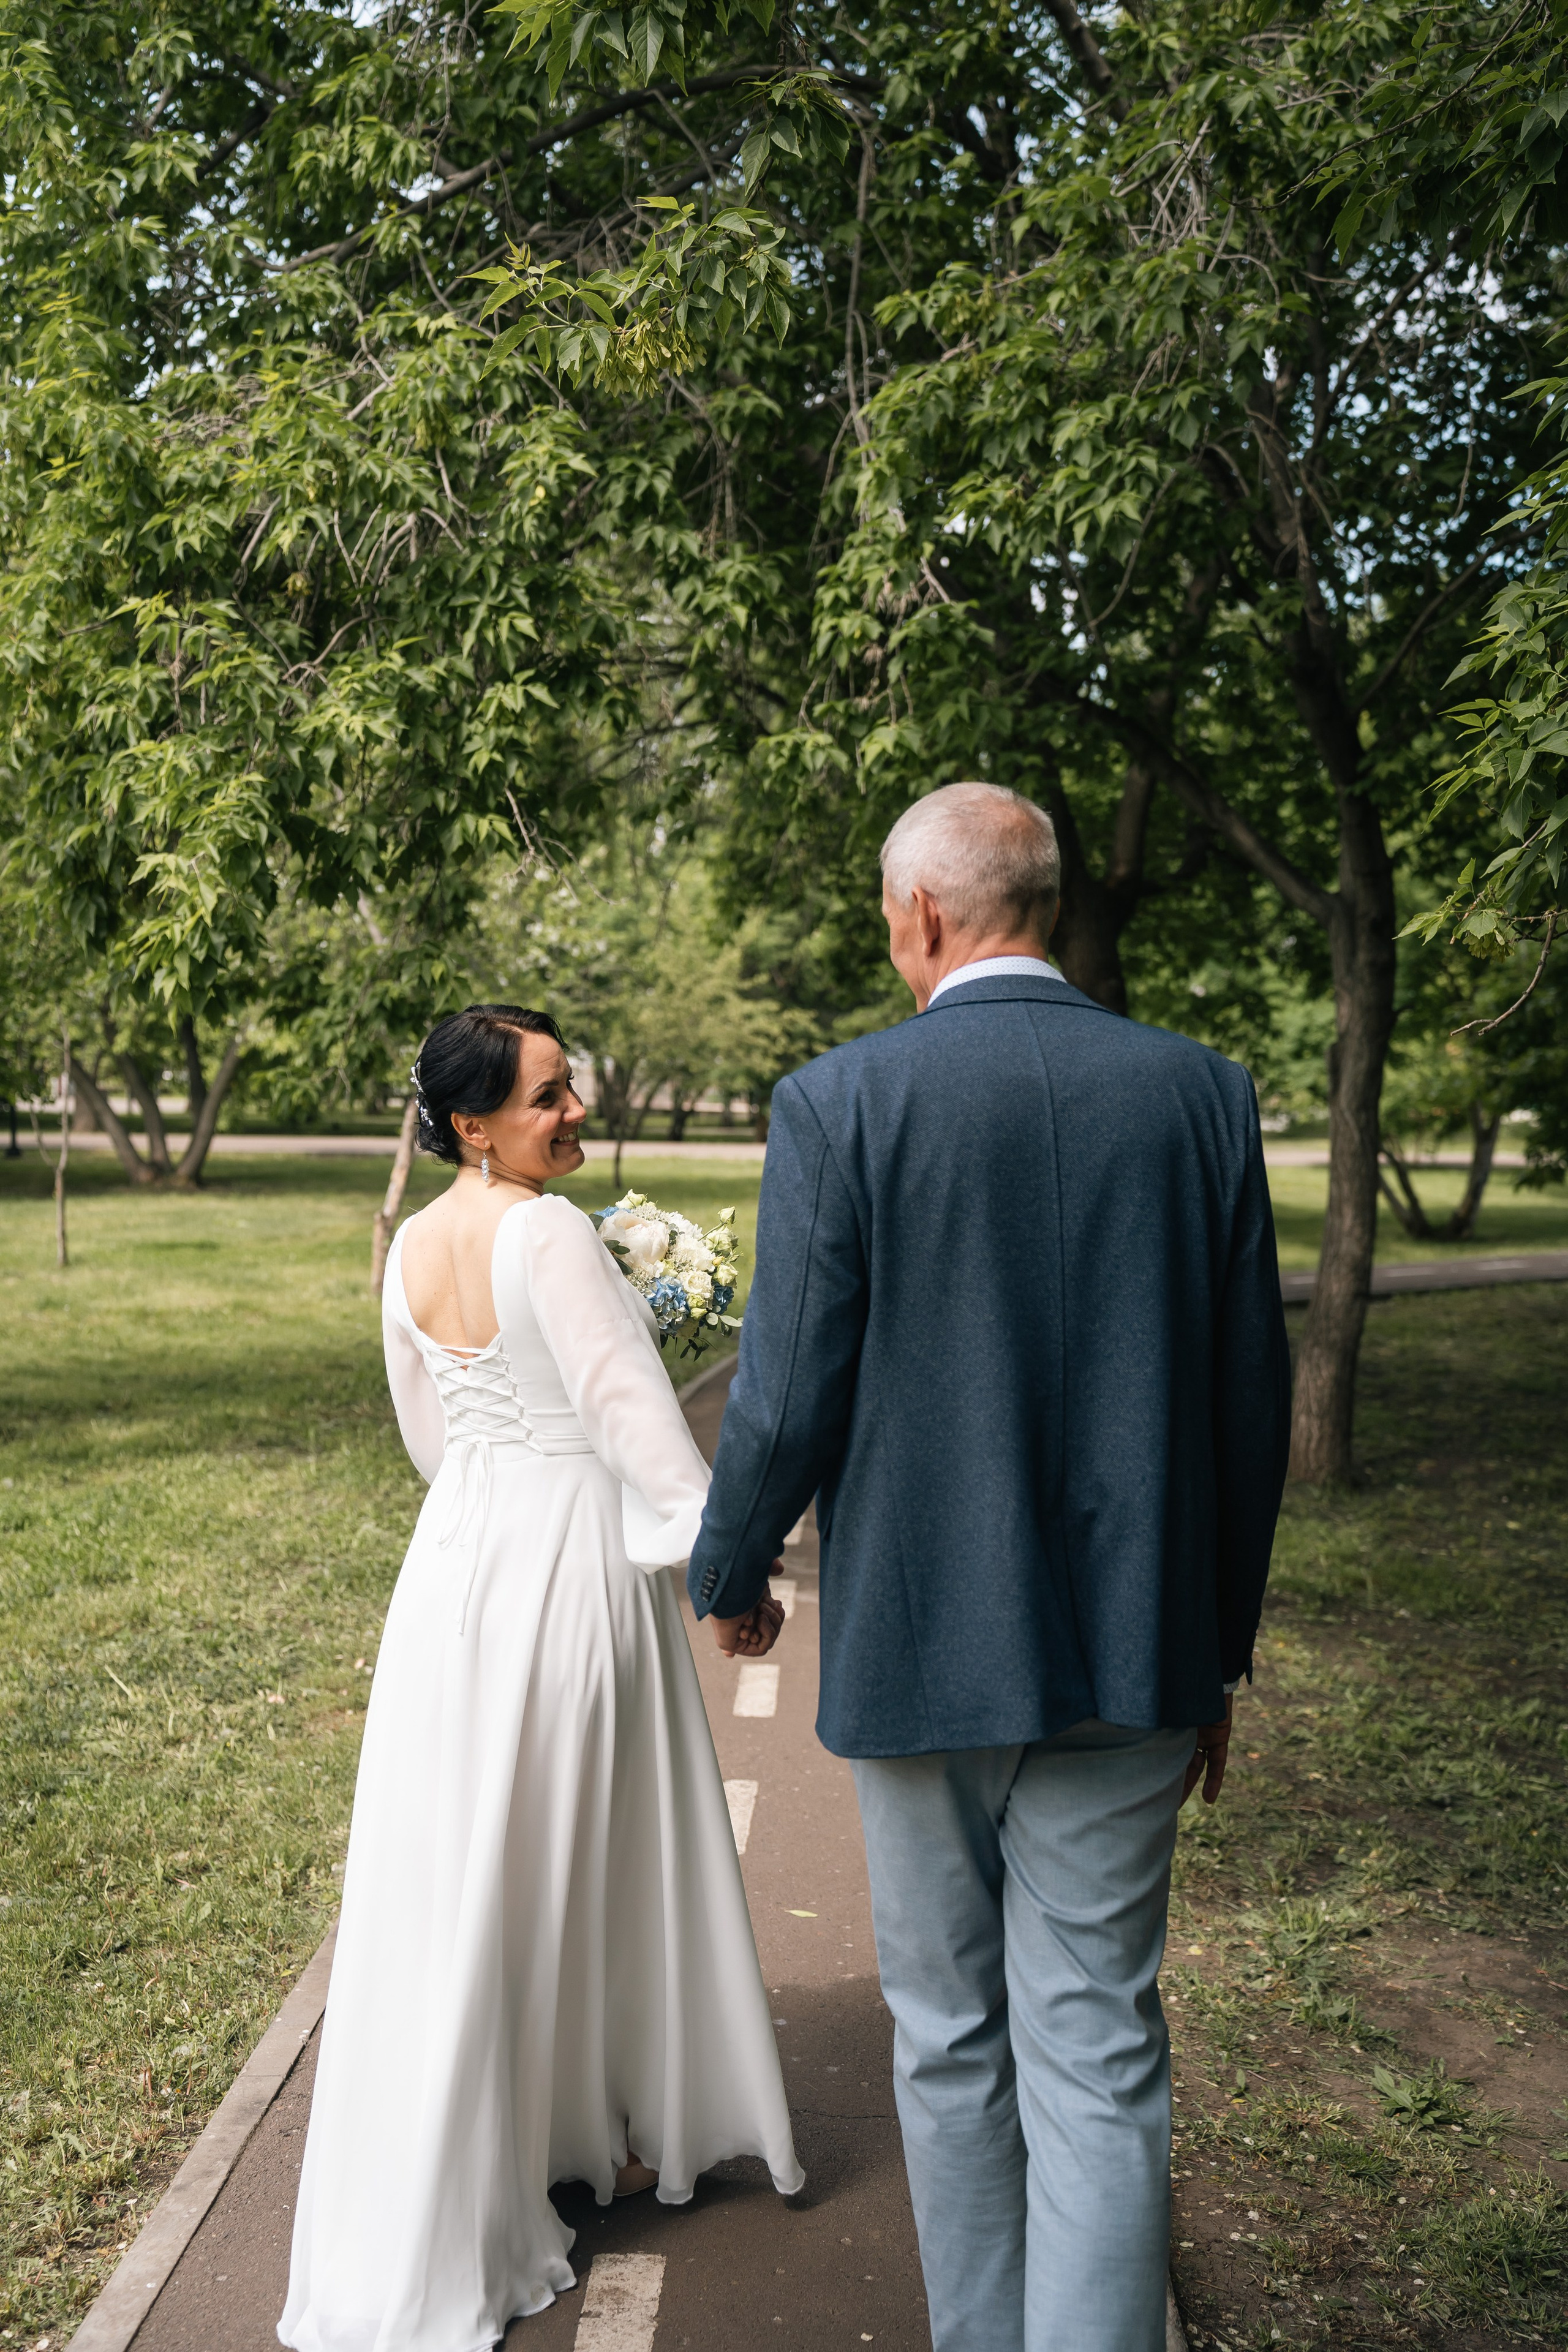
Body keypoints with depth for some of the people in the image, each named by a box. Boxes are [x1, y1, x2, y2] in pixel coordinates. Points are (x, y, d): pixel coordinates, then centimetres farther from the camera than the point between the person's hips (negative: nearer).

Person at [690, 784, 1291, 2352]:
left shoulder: (841, 1103, -11)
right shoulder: (1200, 1093, -1)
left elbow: (789, 1400, -11)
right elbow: (1250, 1404, 2)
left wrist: (727, 1574, 9)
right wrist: (1216, 1646, 13)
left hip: (921, 1649, -2)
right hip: (1127, 1656, 2)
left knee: (951, 2044, 17)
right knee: (1097, 2058, 9)